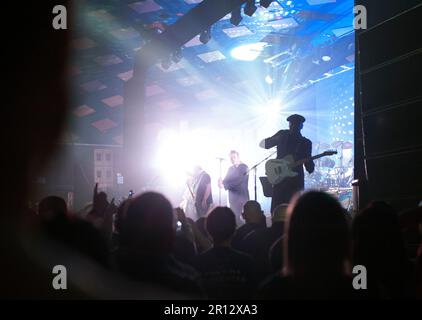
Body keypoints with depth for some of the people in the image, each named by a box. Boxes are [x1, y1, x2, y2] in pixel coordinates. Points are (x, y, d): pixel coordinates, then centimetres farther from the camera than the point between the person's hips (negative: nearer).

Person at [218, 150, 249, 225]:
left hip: (242, 196, -6)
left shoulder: (244, 167, -7)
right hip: (232, 197, 6)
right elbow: (227, 180, 8)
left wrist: (224, 185, -25)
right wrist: (222, 183, -16)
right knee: (234, 218, 3)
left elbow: (238, 180, -18)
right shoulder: (230, 169, 16)